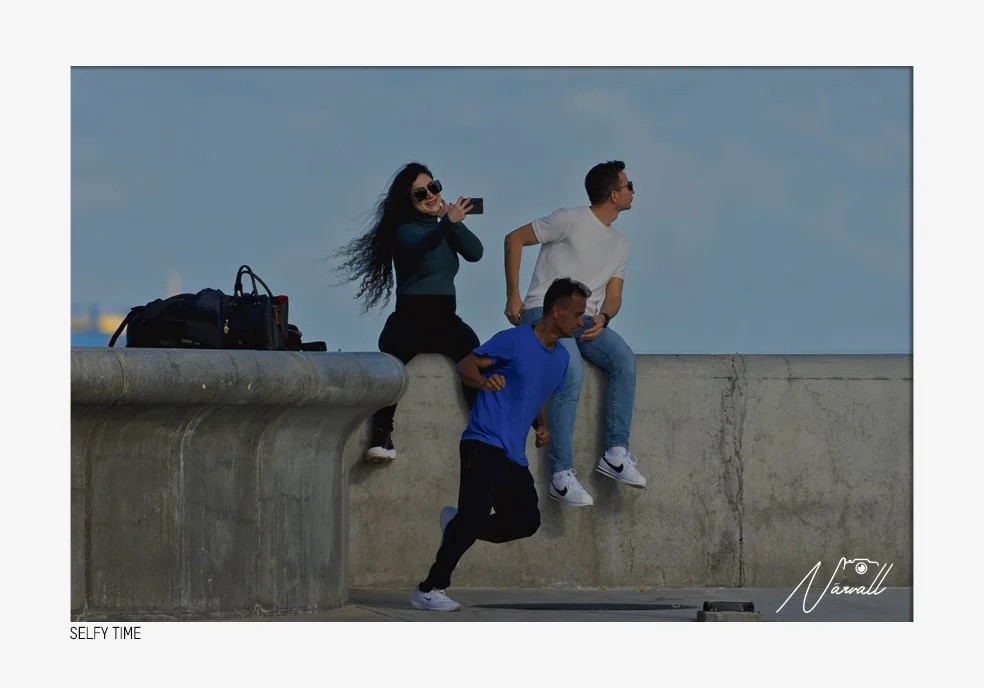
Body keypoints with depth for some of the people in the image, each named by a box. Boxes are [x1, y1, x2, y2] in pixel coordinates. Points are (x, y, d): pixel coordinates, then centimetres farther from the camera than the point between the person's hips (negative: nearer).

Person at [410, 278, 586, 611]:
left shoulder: (560, 358, 16)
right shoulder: (515, 340, -7)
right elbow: (465, 366, -7)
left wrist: (542, 426, 9)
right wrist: (484, 381, -29)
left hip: (514, 458, 8)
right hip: (484, 444, -8)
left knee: (526, 521, 2)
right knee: (476, 514, -18)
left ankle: (457, 525, 20)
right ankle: (429, 590, -11)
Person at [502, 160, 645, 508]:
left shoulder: (620, 244, 17)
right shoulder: (571, 220, -5)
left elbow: (613, 296, 14)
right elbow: (514, 239, -3)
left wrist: (602, 317, -11)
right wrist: (512, 297, -6)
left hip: (584, 320, 6)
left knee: (624, 359, -25)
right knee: (572, 371, -34)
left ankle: (616, 454, -25)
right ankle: (562, 474, -34)